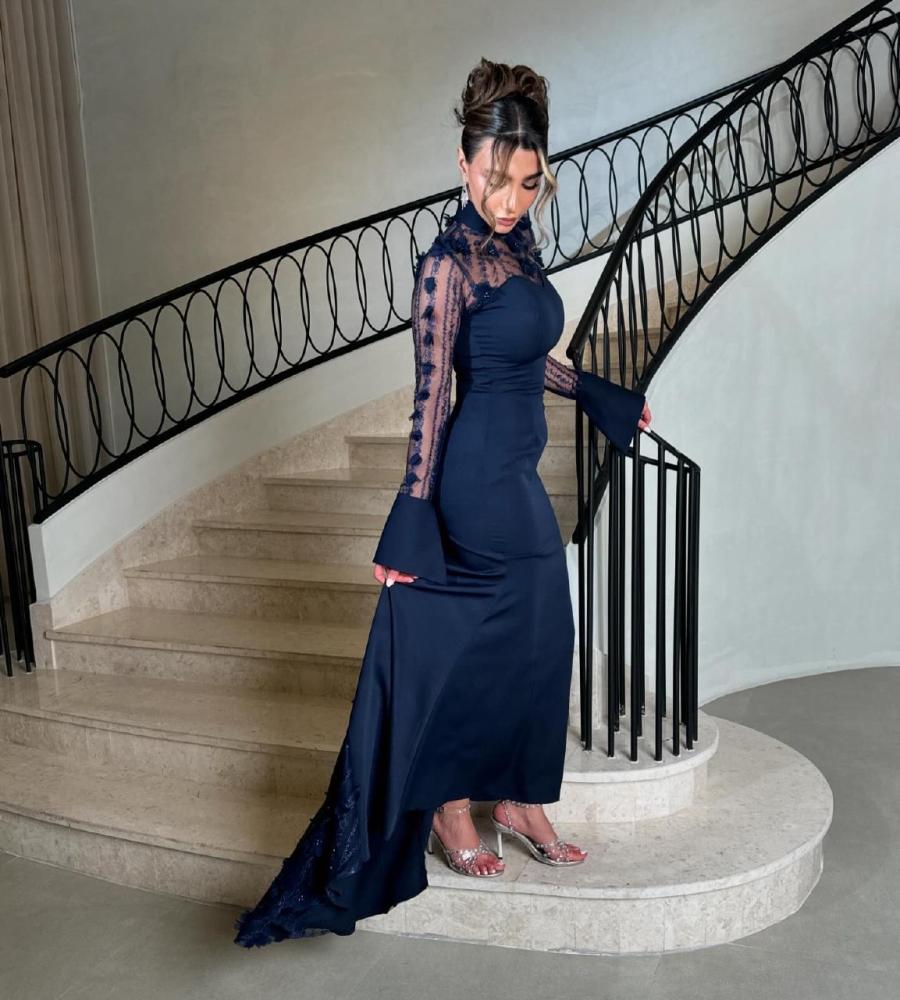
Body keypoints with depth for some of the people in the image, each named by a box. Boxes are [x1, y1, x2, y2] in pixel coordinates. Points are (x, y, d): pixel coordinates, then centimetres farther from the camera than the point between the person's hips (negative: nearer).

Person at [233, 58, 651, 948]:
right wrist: (410, 522, -17)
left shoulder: (514, 243, 10)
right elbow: (431, 395, -18)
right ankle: (451, 812, 25)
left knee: (536, 644, 14)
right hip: (481, 474, -9)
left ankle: (515, 800, 32)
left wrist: (601, 396, 29)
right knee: (481, 644, 3)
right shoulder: (450, 261, -15)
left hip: (515, 471, 9)